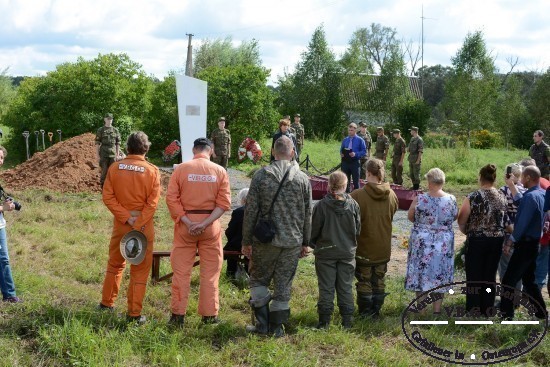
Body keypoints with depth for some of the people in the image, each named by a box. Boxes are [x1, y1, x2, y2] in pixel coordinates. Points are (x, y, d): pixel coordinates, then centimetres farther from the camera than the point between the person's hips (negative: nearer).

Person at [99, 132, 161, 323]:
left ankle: (107, 303, 31)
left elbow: (107, 197, -6)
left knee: (115, 264, 21)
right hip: (144, 226, -3)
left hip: (120, 223, 3)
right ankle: (134, 313, 9)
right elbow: (152, 202, -14)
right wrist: (138, 224, -14)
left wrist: (126, 218, -9)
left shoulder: (115, 168, -2)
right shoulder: (152, 171, -8)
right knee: (140, 270, 5)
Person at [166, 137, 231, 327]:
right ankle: (209, 315, 14)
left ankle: (178, 315, 9)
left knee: (181, 271, 7)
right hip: (211, 225, 0)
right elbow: (224, 203, -9)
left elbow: (171, 199, -9)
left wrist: (188, 222, -12)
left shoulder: (180, 169, -3)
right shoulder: (220, 171, -1)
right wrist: (205, 223, -13)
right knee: (210, 272, 10)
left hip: (185, 224, 0)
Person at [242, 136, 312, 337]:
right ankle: (277, 327, 15)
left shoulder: (260, 175, -6)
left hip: (265, 240, -1)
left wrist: (246, 241, 3)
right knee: (283, 285, 10)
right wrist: (305, 242, 13)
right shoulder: (302, 178, 0)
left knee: (259, 279, 15)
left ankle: (262, 323, 12)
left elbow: (250, 211, -5)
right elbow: (307, 214, 4)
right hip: (293, 241, 2)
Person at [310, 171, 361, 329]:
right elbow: (358, 230, 3)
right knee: (346, 287, 11)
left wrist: (314, 245, 13)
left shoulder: (321, 205, -13)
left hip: (326, 252, -2)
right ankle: (347, 320, 13)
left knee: (326, 287, 6)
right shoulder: (353, 205, -6)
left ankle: (324, 321, 8)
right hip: (347, 252, 2)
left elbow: (314, 230, -6)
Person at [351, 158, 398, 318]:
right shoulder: (392, 195, -6)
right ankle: (376, 311, 24)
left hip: (364, 247, -4)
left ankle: (365, 312, 16)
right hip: (383, 248, 4)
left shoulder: (357, 195, -22)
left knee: (364, 281, 9)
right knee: (379, 280, 16)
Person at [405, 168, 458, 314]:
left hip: (422, 243, -1)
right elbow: (455, 217, 6)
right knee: (440, 275, 12)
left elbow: (411, 217, -1)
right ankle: (437, 309, 18)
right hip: (444, 244, 1)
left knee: (421, 272, 12)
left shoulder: (419, 199, -15)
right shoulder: (451, 199, -10)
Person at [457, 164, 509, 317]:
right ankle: (487, 309, 20)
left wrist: (467, 232, 9)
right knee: (490, 275, 13)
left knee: (474, 276, 5)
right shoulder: (502, 196, 1)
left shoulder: (474, 197, -14)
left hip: (477, 241, -4)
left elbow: (461, 221, -10)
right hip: (497, 240, 5)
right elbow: (506, 220, 8)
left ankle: (473, 310, 9)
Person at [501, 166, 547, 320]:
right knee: (529, 280, 19)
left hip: (525, 245, -10)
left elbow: (522, 223, -23)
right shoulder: (541, 194, 9)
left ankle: (506, 317, -3)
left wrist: (510, 241, -14)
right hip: (533, 243, 10)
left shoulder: (531, 196, -20)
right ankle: (541, 313, 24)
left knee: (508, 282, -5)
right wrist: (512, 187, 31)